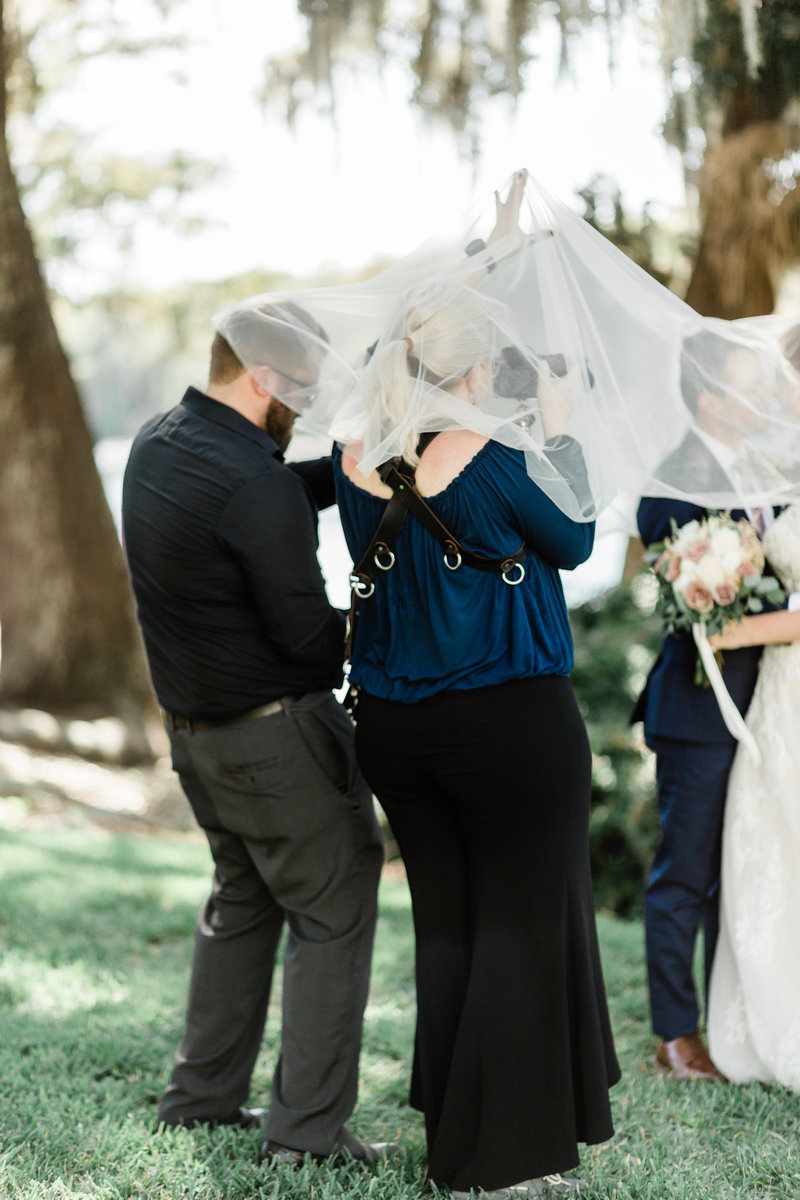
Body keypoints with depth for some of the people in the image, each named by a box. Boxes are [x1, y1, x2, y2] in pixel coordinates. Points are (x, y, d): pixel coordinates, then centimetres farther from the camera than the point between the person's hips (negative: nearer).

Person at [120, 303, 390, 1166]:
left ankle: (202, 1096, 29)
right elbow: (306, 634, -20)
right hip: (276, 737, -9)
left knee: (243, 898, 22)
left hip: (196, 728, 9)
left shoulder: (158, 444, 4)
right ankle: (307, 1128, 3)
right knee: (333, 911, 1)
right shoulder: (253, 488, -24)